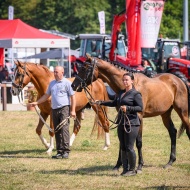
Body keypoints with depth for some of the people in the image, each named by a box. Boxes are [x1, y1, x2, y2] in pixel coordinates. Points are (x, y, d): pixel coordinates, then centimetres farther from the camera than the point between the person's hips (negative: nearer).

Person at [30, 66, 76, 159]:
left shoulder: (67, 83, -3)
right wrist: (36, 102, 15)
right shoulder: (52, 83, 15)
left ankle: (66, 151, -17)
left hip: (64, 108, -7)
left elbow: (72, 96, -6)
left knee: (64, 129, -15)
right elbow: (46, 95, 24)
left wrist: (73, 110, -12)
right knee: (57, 131, 5)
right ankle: (59, 152, 8)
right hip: (54, 109, 7)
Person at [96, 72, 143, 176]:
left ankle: (132, 170, 4)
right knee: (123, 148, 10)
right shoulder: (121, 93, 15)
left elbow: (140, 108, -16)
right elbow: (114, 103, 28)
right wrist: (101, 102, 21)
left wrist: (128, 108, -25)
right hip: (121, 123, 8)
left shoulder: (135, 94, -9)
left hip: (131, 124, -8)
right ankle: (125, 169, 16)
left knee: (129, 148, -7)